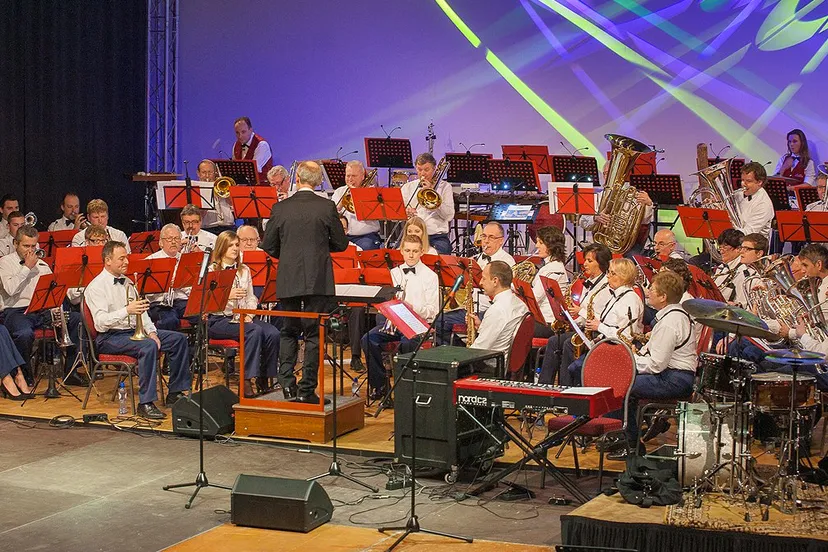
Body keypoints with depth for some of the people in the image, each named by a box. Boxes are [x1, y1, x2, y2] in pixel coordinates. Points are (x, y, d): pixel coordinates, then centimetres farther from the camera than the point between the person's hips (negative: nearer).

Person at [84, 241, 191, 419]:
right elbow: (100, 322, -23)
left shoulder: (127, 282, 16)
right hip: (109, 338, -9)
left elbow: (140, 311, 21)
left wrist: (151, 331, 4)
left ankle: (175, 393, 4)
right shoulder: (96, 287, -11)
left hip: (135, 331, 9)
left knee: (178, 339, -2)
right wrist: (127, 311, -34)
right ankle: (145, 403, -32)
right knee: (148, 346, -35)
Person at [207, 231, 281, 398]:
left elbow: (251, 298, 16)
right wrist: (227, 295, -23)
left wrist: (249, 315, -3)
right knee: (255, 331, -33)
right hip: (218, 320, -5)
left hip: (242, 317, 5)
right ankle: (246, 381, -29)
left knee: (273, 333, -23)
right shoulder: (212, 271, 0)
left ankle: (264, 379, -11)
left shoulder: (244, 270, 18)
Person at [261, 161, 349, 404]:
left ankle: (286, 383, 7)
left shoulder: (280, 208, -2)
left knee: (289, 332, 16)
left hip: (288, 281, 2)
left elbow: (268, 245, 4)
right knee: (314, 334, 3)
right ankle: (307, 389, 1)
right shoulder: (327, 207, -6)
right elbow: (341, 244, 0)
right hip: (318, 281, -2)